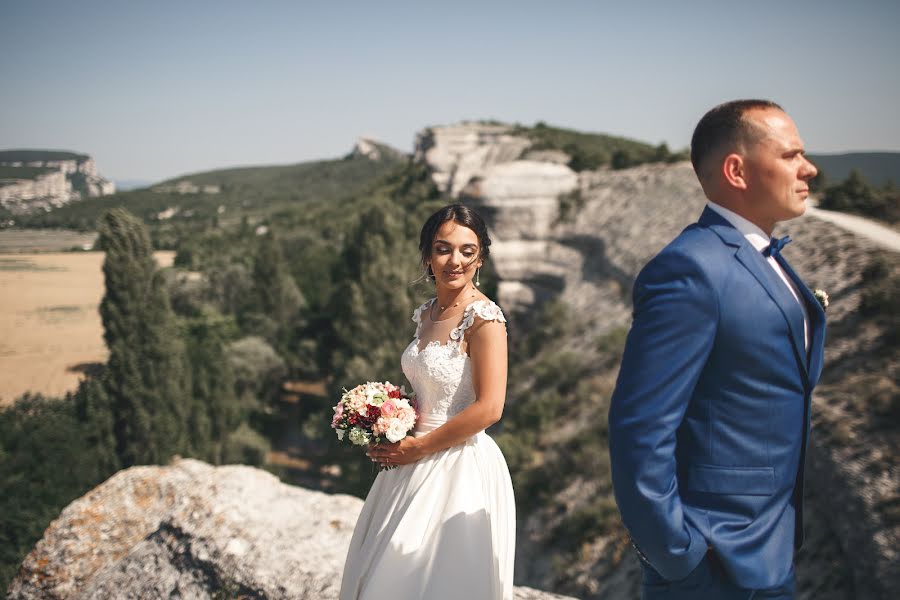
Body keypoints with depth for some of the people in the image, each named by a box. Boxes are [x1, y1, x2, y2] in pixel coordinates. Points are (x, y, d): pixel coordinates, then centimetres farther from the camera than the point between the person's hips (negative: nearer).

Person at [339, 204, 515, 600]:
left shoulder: (483, 318, -16)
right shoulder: (427, 313, 8)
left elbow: (488, 409, -21)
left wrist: (418, 447, -14)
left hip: (459, 470, -8)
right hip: (416, 467, 8)